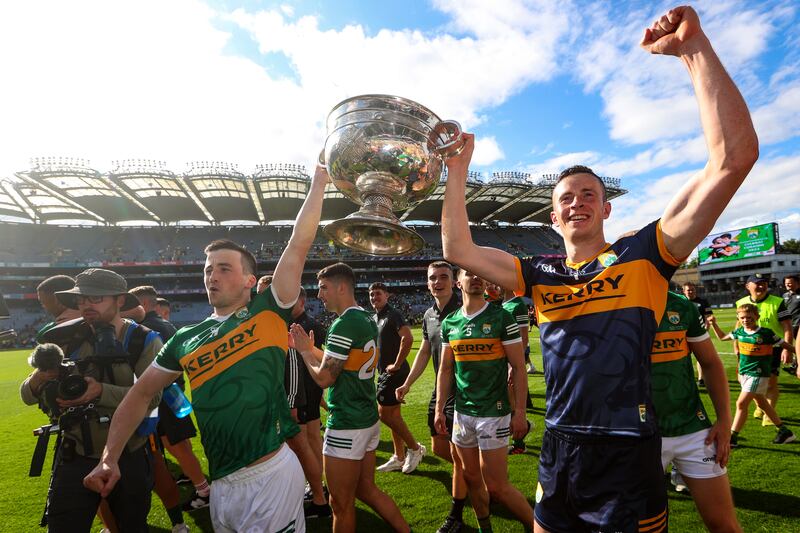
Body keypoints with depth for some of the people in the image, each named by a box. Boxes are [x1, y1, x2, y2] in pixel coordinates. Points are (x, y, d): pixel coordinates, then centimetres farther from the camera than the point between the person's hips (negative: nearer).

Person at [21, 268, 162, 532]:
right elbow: (28, 396, 2)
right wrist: (40, 378, -20)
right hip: (75, 459, 1)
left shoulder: (144, 340, -11)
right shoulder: (66, 340, -2)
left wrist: (101, 391, -32)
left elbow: (151, 397, -21)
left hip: (130, 459, -1)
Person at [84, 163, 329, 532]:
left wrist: (318, 182, -7)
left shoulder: (269, 313, -6)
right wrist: (109, 458, 8)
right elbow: (141, 394, 16)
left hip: (271, 476, -5)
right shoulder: (186, 339, 7)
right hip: (222, 485, 5)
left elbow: (298, 246, -9)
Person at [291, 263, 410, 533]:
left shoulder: (344, 325, -20)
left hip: (346, 426, -9)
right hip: (369, 419, 9)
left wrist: (304, 351, 0)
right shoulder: (368, 320, 8)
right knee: (367, 490, 21)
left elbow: (324, 378, -16)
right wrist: (310, 347, 11)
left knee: (342, 504, 8)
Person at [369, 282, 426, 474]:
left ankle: (415, 448, 9)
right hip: (383, 372, 9)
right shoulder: (374, 318, 13)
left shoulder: (393, 315, -14)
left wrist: (397, 364, -22)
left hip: (394, 372, -9)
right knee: (393, 414, 14)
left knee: (384, 413, -7)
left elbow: (408, 338, -28)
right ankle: (399, 458, 25)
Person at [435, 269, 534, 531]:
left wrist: (520, 412, -10)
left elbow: (518, 367, -7)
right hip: (462, 412, 5)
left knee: (497, 486, 0)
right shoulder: (449, 323, 4)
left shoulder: (501, 317, -8)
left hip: (494, 413, -4)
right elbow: (445, 370, 10)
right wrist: (439, 409, 7)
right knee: (472, 477, 16)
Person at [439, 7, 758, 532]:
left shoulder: (643, 254, -5)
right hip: (559, 450, 4)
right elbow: (458, 250, -1)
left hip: (629, 455, -3)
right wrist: (459, 171, -2)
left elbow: (734, 157, -14)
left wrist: (695, 49, -14)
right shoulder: (540, 273, 4)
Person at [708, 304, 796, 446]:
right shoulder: (740, 332, 4)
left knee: (741, 403, -9)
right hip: (744, 373, 6)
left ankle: (732, 437, -3)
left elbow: (785, 345, -4)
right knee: (762, 403, 18)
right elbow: (722, 337, 18)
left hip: (758, 374, -6)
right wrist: (714, 324, 7)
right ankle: (784, 432, 36)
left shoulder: (766, 333, -12)